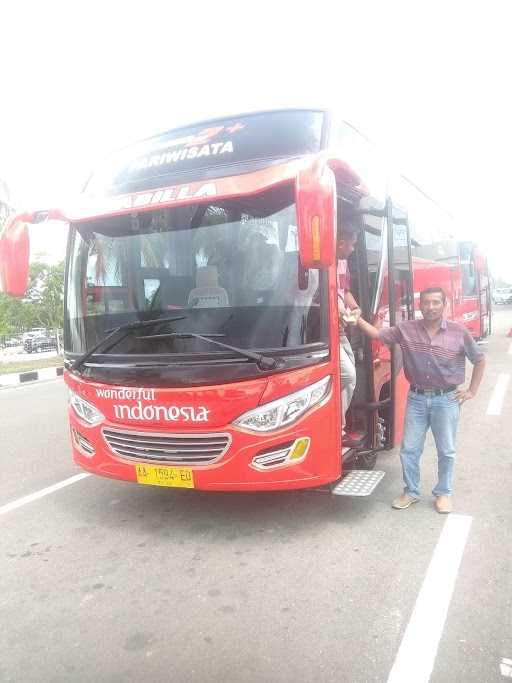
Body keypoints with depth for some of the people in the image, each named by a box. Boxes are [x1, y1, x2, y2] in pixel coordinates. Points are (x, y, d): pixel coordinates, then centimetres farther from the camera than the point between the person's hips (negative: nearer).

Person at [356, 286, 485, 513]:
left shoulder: (459, 332, -6)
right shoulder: (406, 329, -3)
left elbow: (479, 360, 5)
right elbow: (377, 334, 0)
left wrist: (472, 391, 2)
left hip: (447, 399, -1)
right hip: (417, 398, 2)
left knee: (446, 451, 11)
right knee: (409, 449, 8)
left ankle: (443, 493, 31)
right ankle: (411, 492, 27)